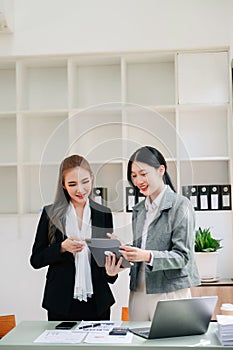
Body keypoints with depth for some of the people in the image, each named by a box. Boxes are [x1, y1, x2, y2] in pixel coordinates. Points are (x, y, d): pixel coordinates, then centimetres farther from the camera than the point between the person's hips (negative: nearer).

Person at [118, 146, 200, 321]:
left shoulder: (180, 205, -6)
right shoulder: (139, 210, 14)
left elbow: (182, 256, -12)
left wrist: (148, 256, -25)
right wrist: (125, 251, -4)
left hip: (170, 292, -5)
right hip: (138, 293, 6)